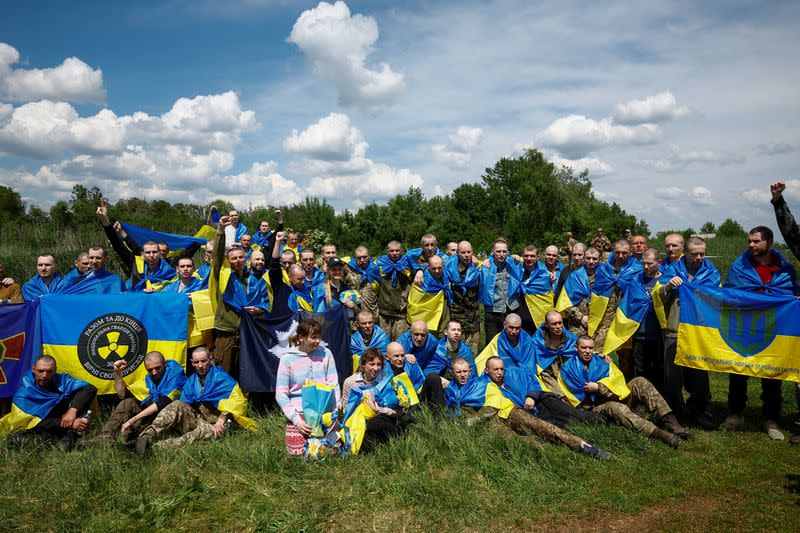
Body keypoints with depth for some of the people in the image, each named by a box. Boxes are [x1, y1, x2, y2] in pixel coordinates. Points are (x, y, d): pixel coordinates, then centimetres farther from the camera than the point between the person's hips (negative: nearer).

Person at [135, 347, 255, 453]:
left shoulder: (221, 377, 3)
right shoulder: (190, 382, 20)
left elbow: (237, 401, -9)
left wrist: (222, 418, -22)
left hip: (214, 424, -4)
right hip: (195, 419, 5)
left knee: (207, 431, -39)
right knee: (178, 405, -22)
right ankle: (148, 436, -40)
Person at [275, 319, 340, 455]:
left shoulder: (325, 354, 0)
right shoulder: (287, 359, -5)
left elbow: (333, 384, 4)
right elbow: (281, 394, -4)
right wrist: (296, 419, -12)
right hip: (298, 413, -1)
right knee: (297, 452, -11)